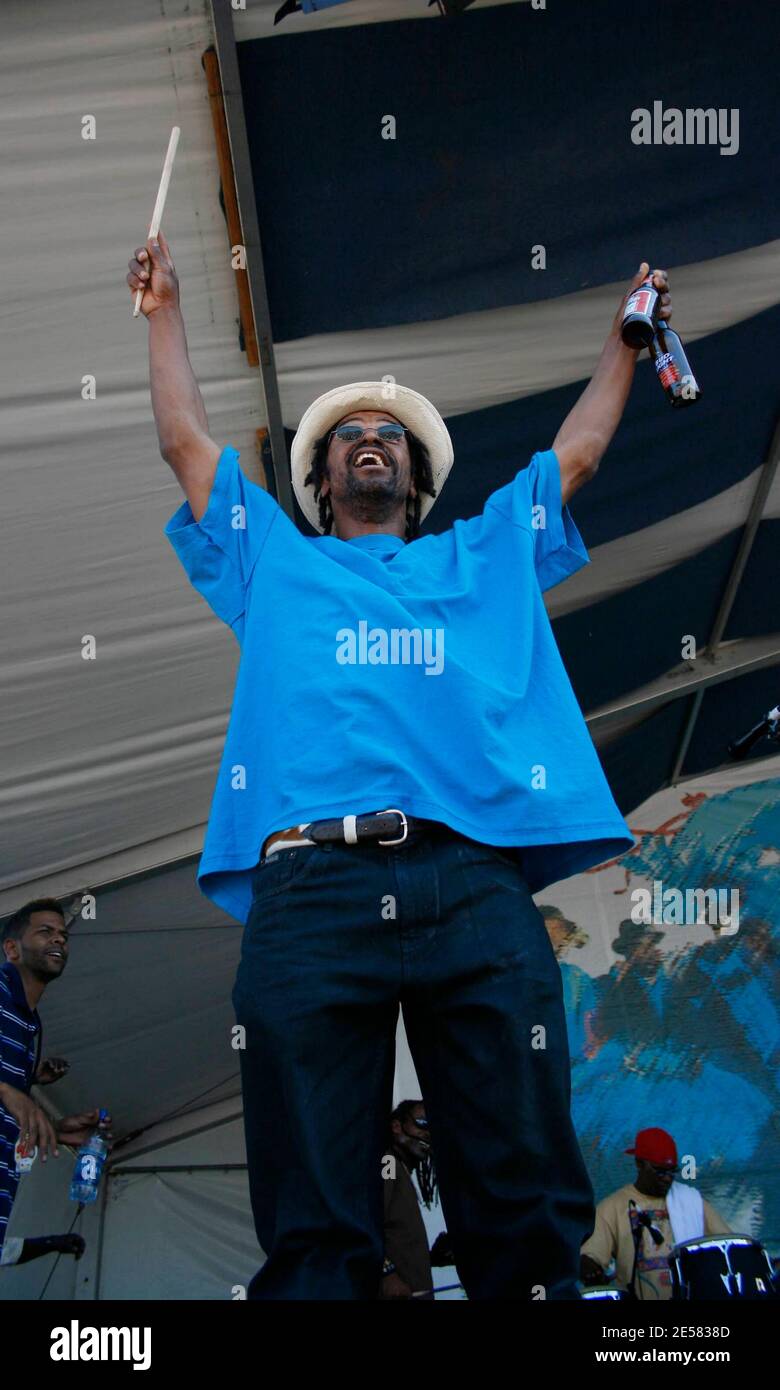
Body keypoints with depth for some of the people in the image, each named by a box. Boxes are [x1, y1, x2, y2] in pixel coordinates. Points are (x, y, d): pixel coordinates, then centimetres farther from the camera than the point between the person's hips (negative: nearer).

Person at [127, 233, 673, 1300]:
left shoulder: (485, 556, 31)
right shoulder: (274, 562, 29)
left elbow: (577, 451, 37)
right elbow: (187, 442, 32)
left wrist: (627, 336, 43)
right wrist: (165, 309, 39)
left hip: (475, 883, 1)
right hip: (311, 887, 0)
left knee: (525, 1210, -2)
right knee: (315, 1227, -2)